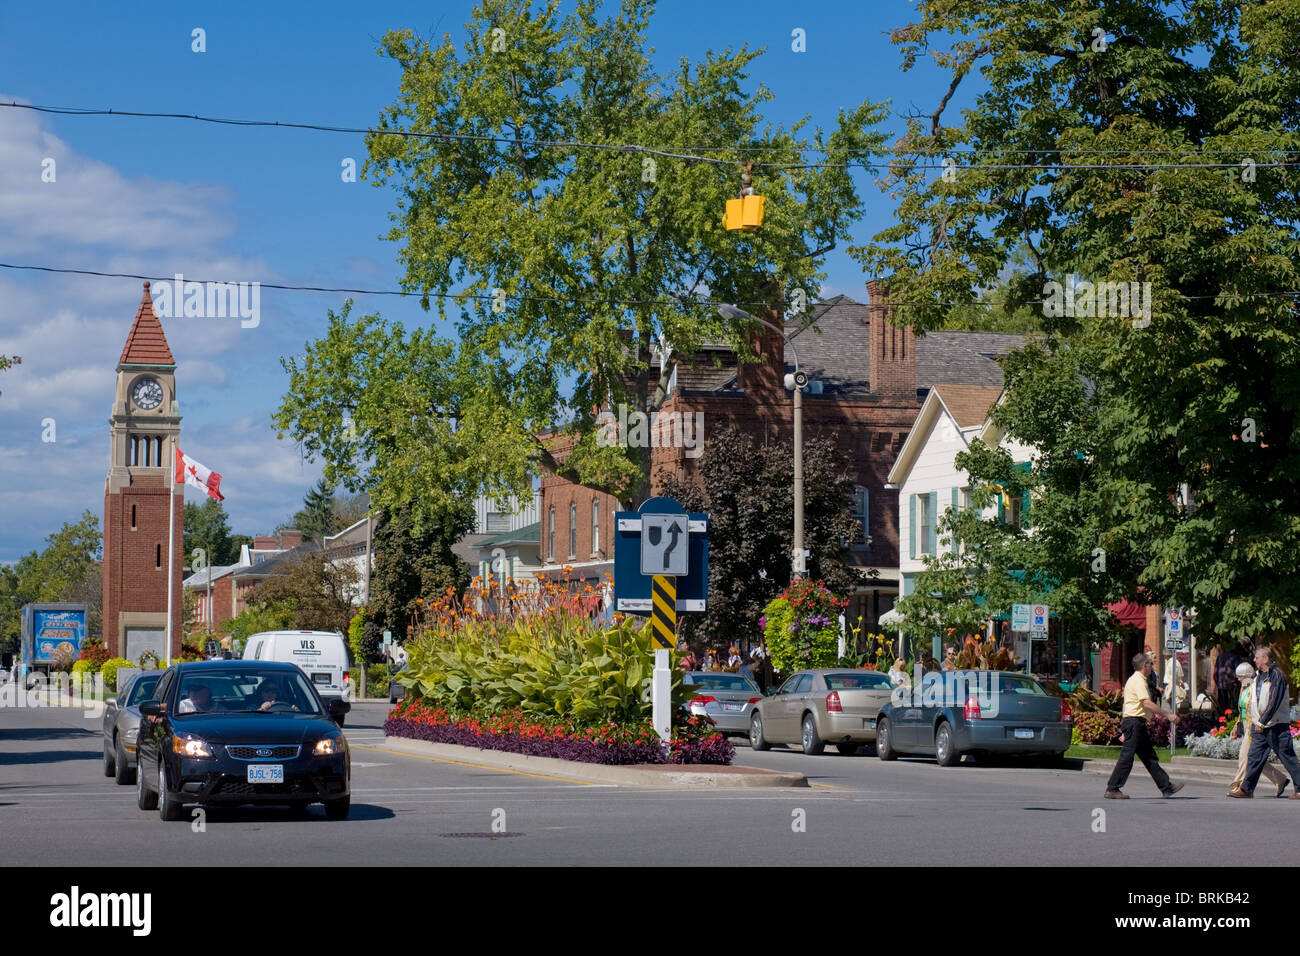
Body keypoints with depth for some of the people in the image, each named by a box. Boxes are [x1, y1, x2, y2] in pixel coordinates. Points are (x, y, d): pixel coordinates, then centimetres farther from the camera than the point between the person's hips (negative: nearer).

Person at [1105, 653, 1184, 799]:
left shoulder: (1135, 680, 20)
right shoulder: (1139, 680, -13)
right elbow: (1147, 703, -23)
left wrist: (1125, 731, 23)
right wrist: (1168, 714, -19)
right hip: (1135, 721, -11)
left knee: (1149, 757, 11)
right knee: (1127, 757, -8)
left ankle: (1166, 787, 15)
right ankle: (1112, 789, -6)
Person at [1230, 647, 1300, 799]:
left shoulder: (1276, 675, -14)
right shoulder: (1258, 675, 13)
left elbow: (1274, 702, -20)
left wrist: (1262, 722, -20)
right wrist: (1256, 721, 17)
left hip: (1277, 725, -8)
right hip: (1259, 725, 8)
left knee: (1288, 757, -2)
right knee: (1254, 757, 5)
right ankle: (1246, 789, 8)